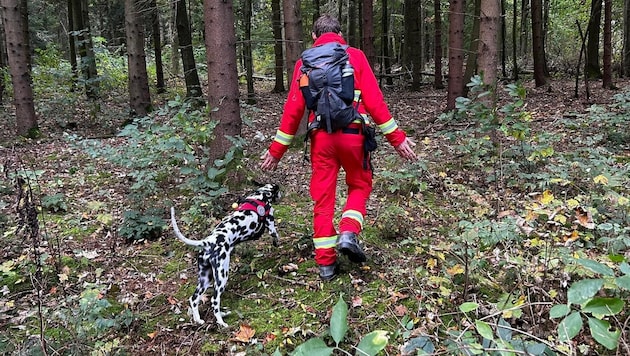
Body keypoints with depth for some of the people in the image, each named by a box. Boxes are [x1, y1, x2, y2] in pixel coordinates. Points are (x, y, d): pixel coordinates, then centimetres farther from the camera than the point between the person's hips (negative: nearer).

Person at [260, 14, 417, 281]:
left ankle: (326, 262, 12)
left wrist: (277, 148, 8)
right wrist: (396, 137, 2)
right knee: (360, 184, 21)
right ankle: (348, 233, 0)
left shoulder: (306, 62, 8)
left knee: (322, 196, 9)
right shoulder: (355, 56, 4)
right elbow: (374, 100, -3)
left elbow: (293, 108, 3)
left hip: (321, 136, 1)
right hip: (352, 134, -1)